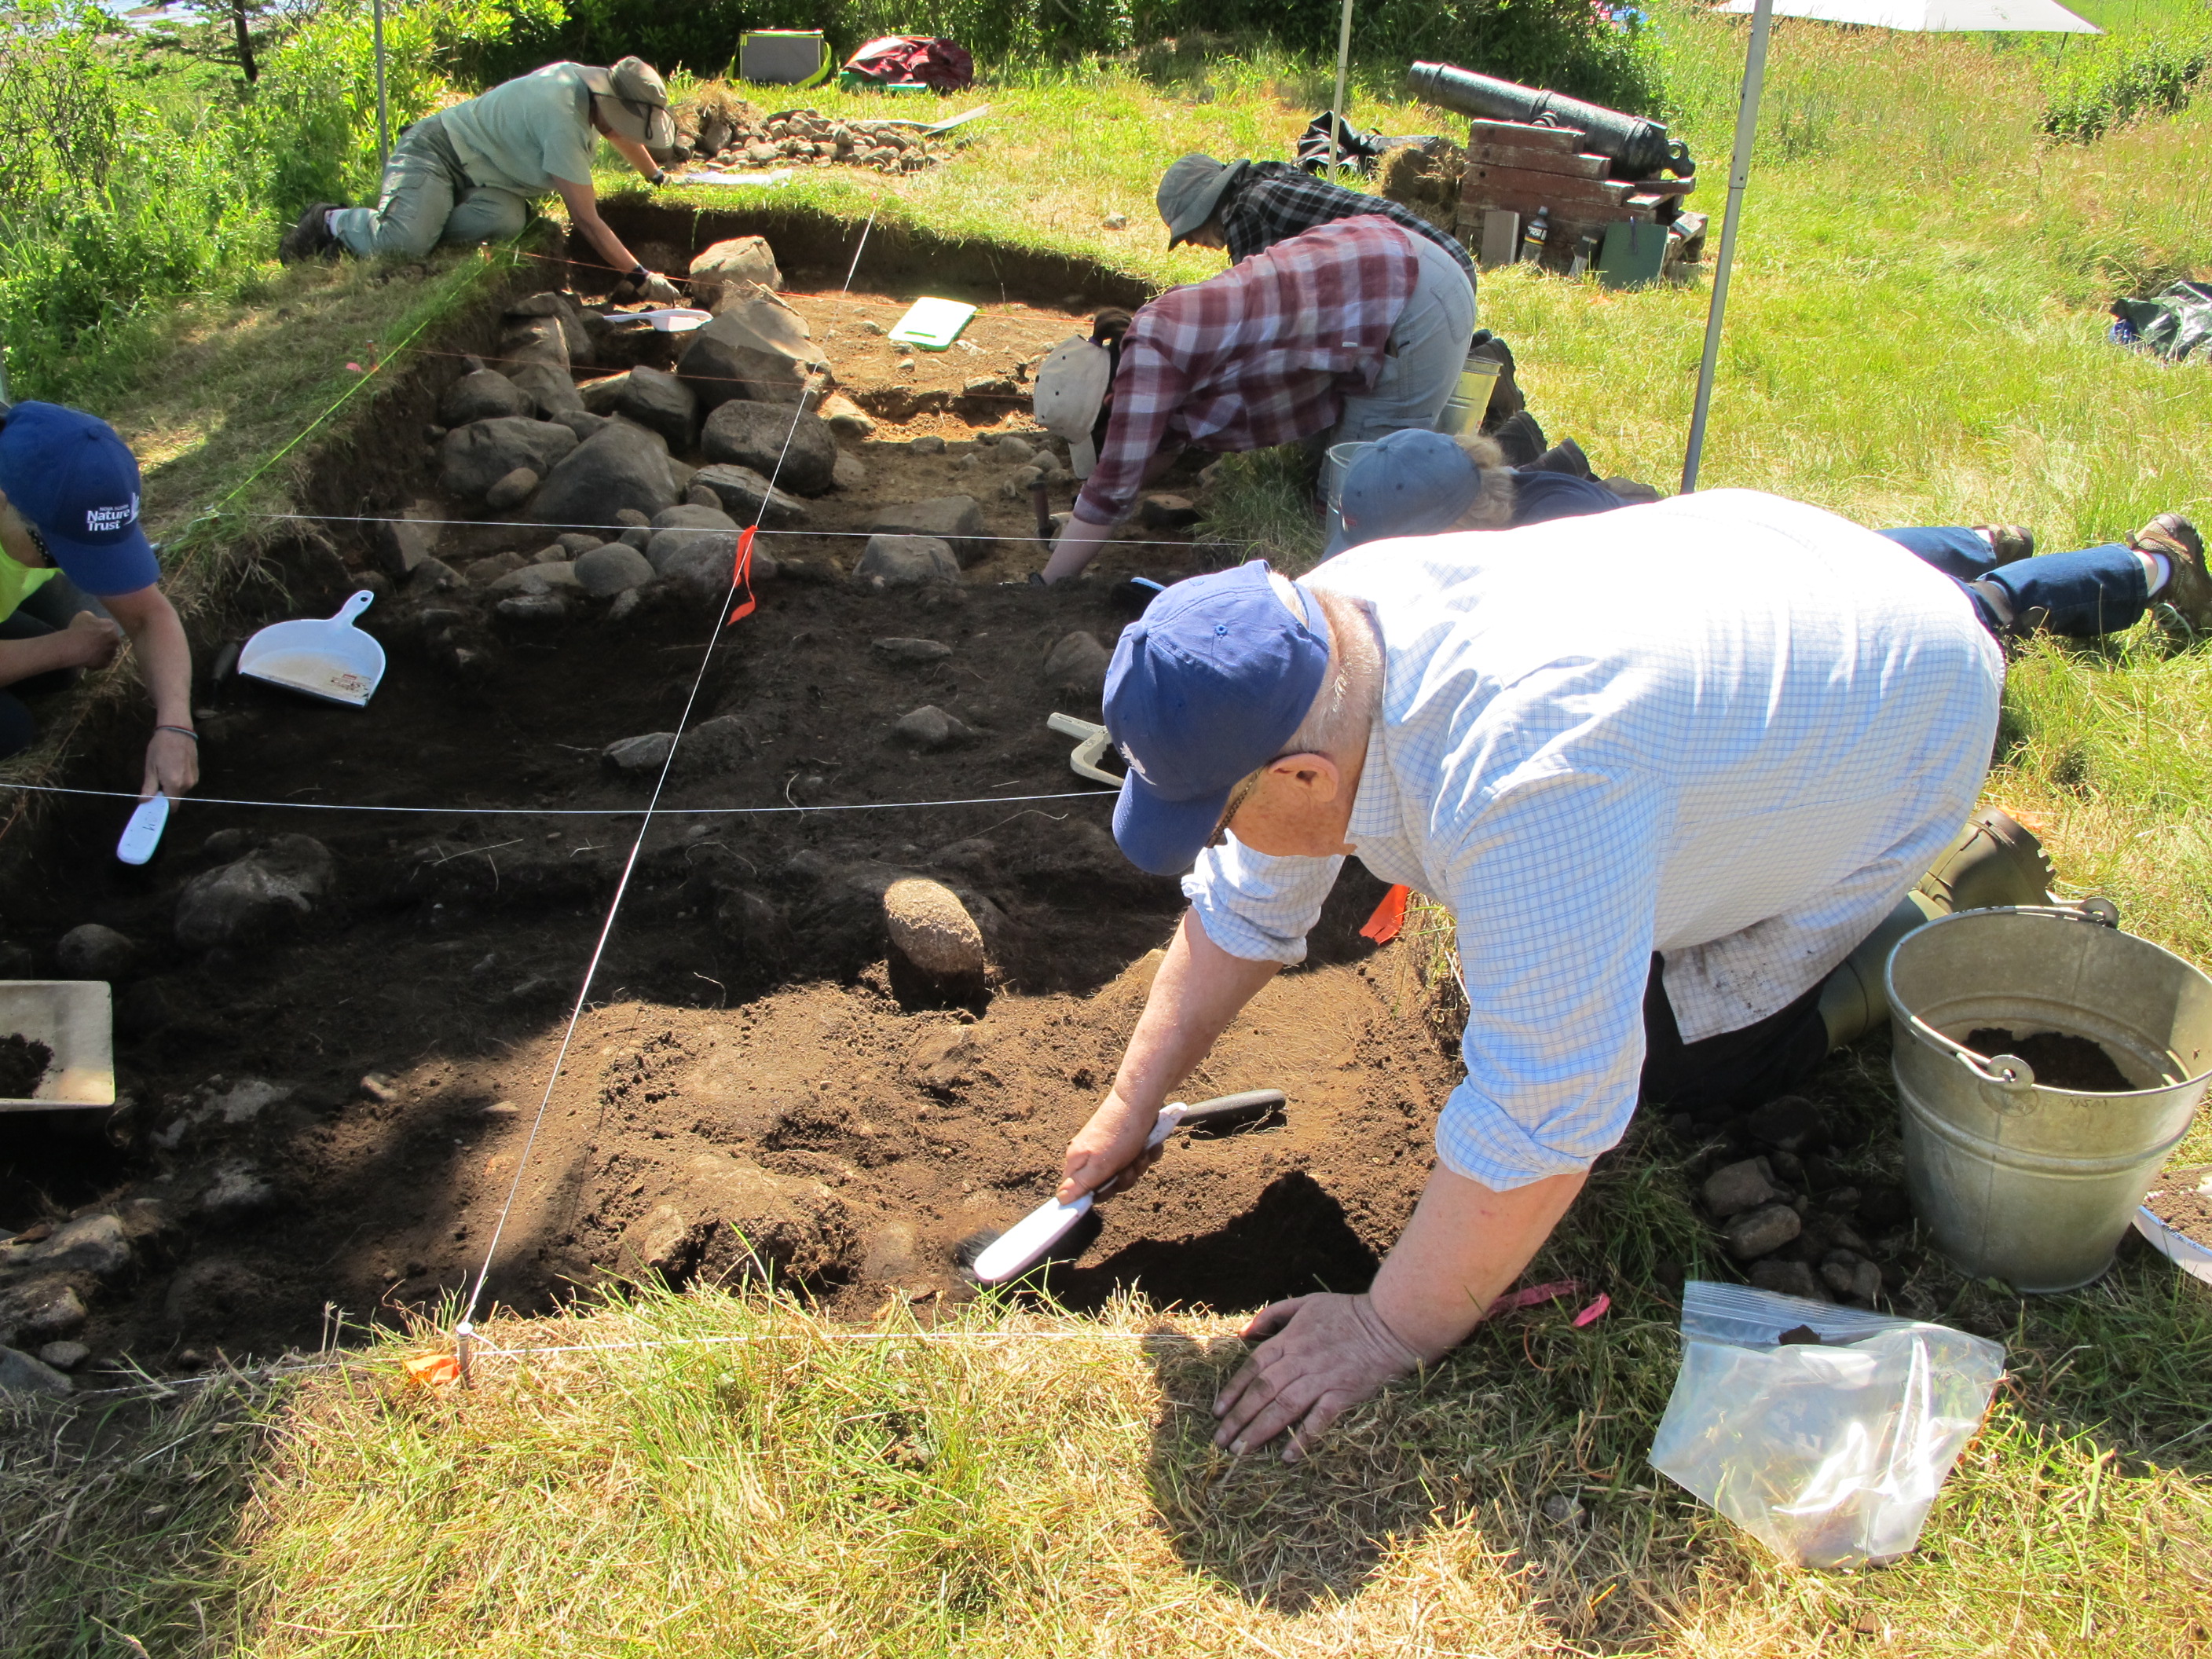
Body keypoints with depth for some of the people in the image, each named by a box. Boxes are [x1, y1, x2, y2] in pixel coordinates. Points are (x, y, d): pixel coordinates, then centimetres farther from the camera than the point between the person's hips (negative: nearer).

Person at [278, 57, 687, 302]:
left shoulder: (593, 81, -3)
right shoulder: (563, 120, -31)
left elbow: (622, 134, 24)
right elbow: (587, 220, -31)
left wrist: (657, 175, 35)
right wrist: (641, 277, -31)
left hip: (480, 176, 9)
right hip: (435, 149, -9)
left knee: (506, 220, -26)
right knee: (402, 242, -32)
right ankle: (334, 222, 1)